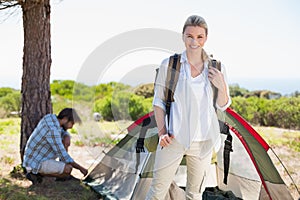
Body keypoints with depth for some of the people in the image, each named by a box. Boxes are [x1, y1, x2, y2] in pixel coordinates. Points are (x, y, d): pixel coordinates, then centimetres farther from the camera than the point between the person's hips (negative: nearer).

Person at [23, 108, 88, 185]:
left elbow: (64, 133, 17)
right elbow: (63, 156, -27)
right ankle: (36, 173, -7)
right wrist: (80, 168, -17)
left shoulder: (51, 117, -1)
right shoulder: (52, 130, -29)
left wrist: (67, 137, -8)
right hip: (36, 163, -9)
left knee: (66, 139, 5)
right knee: (68, 169, -23)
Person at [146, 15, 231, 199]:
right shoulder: (169, 65, -4)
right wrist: (162, 132, -6)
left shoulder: (217, 68, 1)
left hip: (203, 141, 2)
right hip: (174, 138, -2)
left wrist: (222, 87, -11)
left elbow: (223, 106, 8)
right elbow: (158, 101, 3)